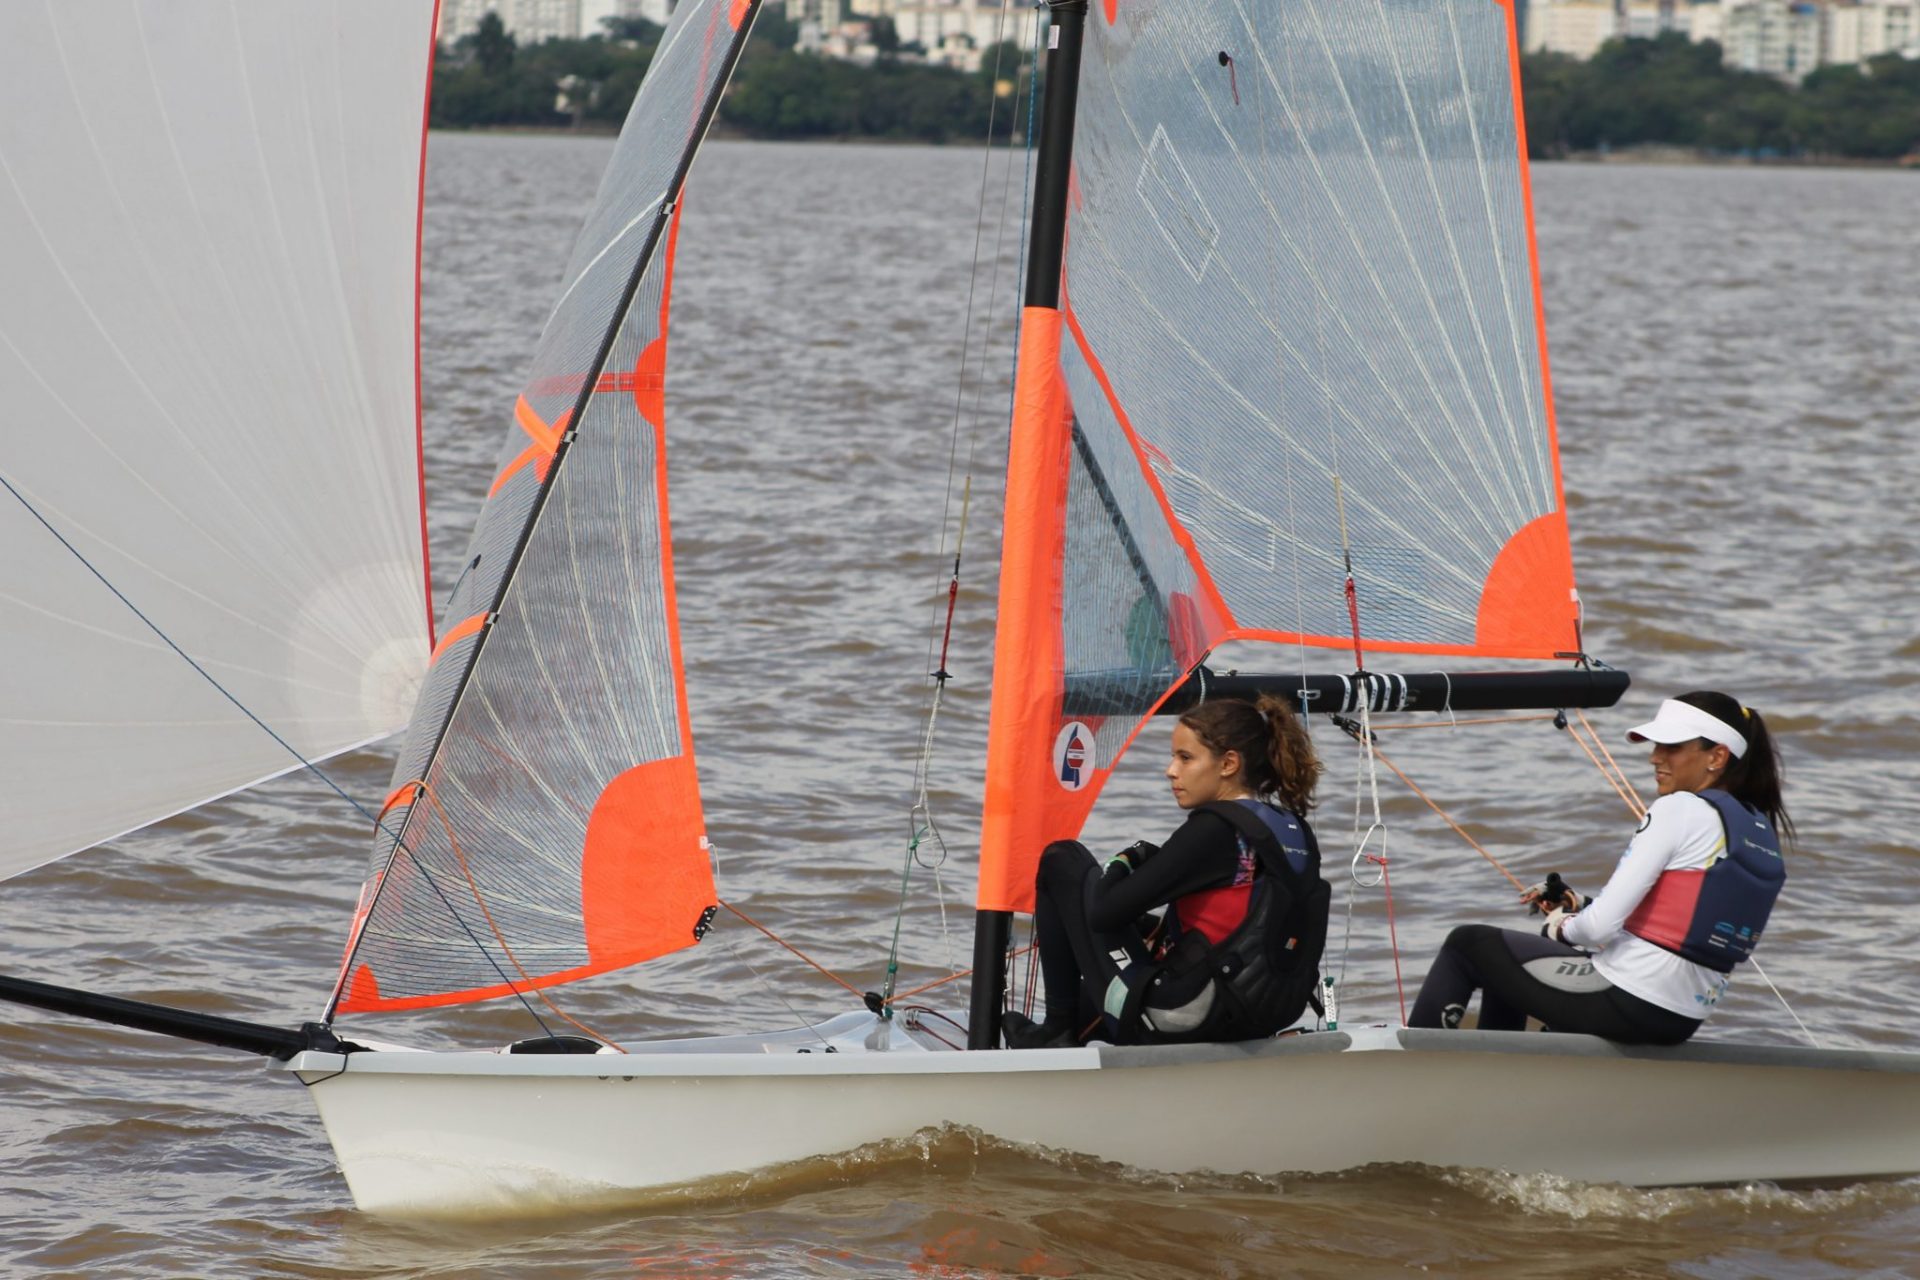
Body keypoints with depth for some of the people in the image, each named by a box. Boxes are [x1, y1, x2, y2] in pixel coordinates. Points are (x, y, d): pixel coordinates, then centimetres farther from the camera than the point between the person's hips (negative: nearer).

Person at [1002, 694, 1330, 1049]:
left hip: (1169, 1026, -8)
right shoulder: (1297, 831, 6)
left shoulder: (1215, 829, -17)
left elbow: (1104, 911, -19)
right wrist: (1156, 928, 22)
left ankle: (1058, 1030, 17)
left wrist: (1120, 866, 2)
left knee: (1062, 861, 9)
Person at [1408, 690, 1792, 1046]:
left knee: (1468, 944, 14)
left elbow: (1601, 926, -22)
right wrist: (1580, 907, 12)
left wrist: (1562, 927, 1)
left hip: (1622, 1004, -9)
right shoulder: (1763, 830, 8)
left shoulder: (1680, 809, -17)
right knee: (1506, 963, 33)